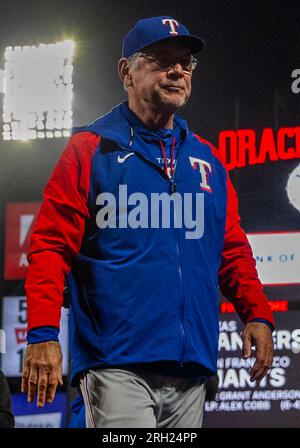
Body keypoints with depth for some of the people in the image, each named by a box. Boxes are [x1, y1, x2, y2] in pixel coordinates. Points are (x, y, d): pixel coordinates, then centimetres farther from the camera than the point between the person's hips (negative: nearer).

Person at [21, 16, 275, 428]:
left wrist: (257, 314, 4)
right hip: (117, 366, -5)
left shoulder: (206, 160, 17)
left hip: (192, 368, 5)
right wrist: (43, 334, -15)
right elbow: (51, 246, -4)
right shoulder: (91, 149, 2)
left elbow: (232, 250, 20)